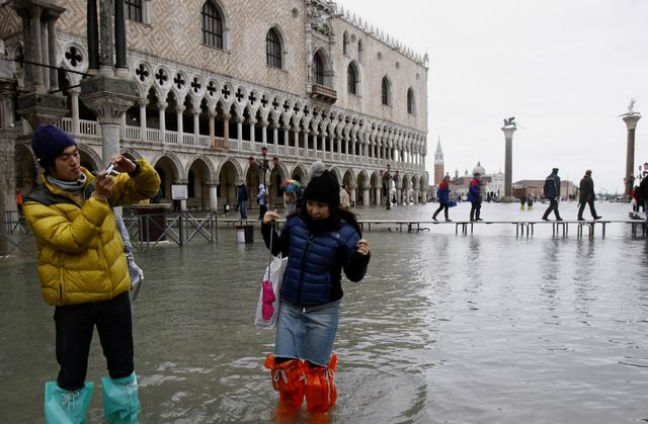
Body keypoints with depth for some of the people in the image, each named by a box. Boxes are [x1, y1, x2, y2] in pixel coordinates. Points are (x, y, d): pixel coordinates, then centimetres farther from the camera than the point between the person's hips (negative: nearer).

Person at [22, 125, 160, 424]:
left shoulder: (98, 184, 3)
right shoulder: (37, 203, -9)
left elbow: (148, 189, 5)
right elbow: (70, 239, -22)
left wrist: (135, 169, -15)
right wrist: (97, 200, -27)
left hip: (114, 293, 4)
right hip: (74, 301, -4)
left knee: (123, 366, 16)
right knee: (72, 375, 7)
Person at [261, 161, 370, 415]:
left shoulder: (344, 231, -16)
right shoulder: (296, 222, -7)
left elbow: (354, 275, -13)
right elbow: (279, 250, 11)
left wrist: (361, 257, -32)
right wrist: (268, 228, -5)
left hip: (323, 311, -3)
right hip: (290, 307, 3)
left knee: (316, 370, 9)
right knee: (283, 366, 9)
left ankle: (320, 412, 40)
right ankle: (288, 406, 41)